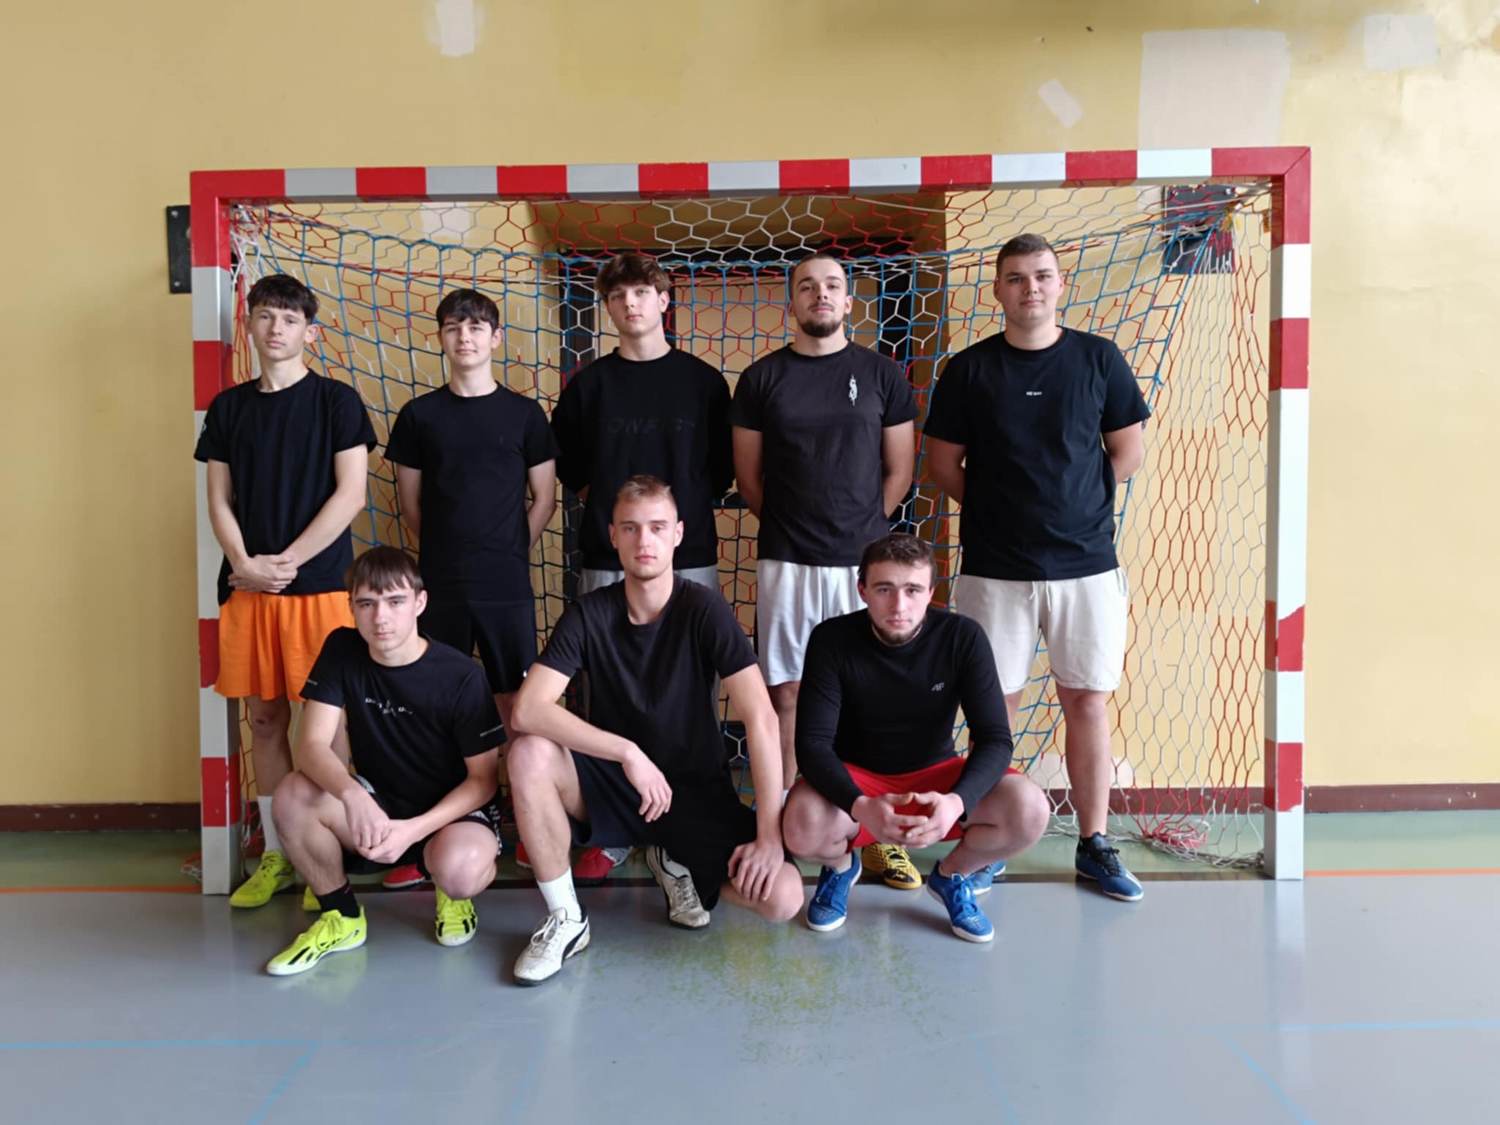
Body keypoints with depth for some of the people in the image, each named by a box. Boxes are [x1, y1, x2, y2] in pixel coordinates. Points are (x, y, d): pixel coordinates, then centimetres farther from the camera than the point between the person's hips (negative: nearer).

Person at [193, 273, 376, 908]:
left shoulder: (336, 401, 0)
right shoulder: (228, 408, 11)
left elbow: (350, 493, -7)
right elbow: (219, 500, 9)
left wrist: (287, 561, -11)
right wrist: (244, 564, -8)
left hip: (318, 583, -4)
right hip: (248, 586, 4)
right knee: (264, 720, 9)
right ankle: (275, 855, 21)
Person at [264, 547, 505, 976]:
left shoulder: (461, 676, -18)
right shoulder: (342, 651, -7)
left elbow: (483, 778, -13)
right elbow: (312, 745, -15)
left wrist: (413, 830, -27)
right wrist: (352, 795, -37)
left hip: (451, 811, -3)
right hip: (376, 808, 4)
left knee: (459, 869, -37)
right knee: (293, 794, -24)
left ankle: (451, 893, 6)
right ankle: (341, 917, 1)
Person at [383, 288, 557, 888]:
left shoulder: (524, 413, 4)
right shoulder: (419, 415, 6)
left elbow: (544, 499, 8)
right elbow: (410, 502, 11)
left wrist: (507, 552, 6)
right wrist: (450, 550, 10)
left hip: (508, 587, -1)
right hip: (440, 585, 1)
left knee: (517, 704, 4)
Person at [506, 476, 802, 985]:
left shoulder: (704, 611, -15)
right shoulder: (588, 614, -11)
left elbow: (761, 719, -21)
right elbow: (527, 710, -22)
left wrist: (769, 834, -26)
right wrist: (628, 752, -31)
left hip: (697, 787, -1)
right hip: (612, 781, 1)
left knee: (782, 898, -22)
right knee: (529, 754, -30)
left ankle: (677, 864, 11)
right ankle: (565, 919, -9)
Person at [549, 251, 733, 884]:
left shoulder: (702, 381, 6)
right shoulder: (588, 384, 8)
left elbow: (721, 471, 10)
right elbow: (568, 467, 16)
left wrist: (683, 509, 1)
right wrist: (609, 506, 7)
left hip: (688, 557, 0)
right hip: (607, 560, 1)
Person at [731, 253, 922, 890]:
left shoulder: (882, 375, 7)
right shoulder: (761, 378, 5)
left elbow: (899, 470, 9)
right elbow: (749, 477, 8)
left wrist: (864, 526, 6)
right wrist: (795, 526, 9)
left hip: (863, 557, 0)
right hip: (786, 562, 0)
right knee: (786, 694, 4)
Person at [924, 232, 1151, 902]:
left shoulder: (1099, 359, 4)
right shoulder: (969, 370, 2)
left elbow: (1128, 451, 9)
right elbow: (942, 464, 5)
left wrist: (1076, 502, 5)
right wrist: (997, 508, 2)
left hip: (1087, 564, 1)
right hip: (994, 569, 0)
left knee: (1088, 701, 6)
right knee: (995, 705, 6)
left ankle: (1094, 845, 19)